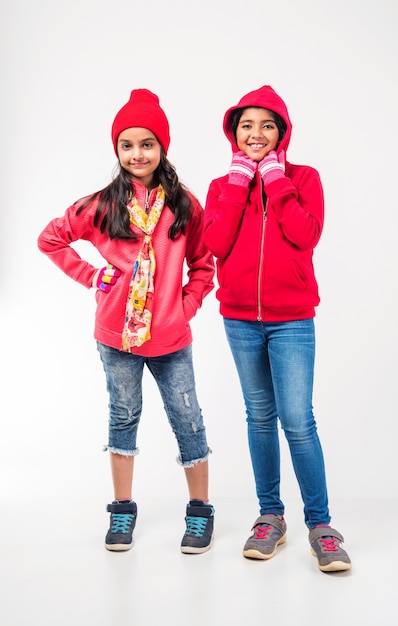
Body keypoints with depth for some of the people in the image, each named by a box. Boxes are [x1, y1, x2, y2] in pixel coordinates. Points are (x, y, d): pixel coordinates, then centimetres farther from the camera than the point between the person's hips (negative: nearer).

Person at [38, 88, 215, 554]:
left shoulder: (184, 206, 0)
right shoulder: (102, 205, -1)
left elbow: (203, 265, 8)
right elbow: (50, 239, 9)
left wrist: (186, 307, -4)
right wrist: (90, 276, 1)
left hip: (171, 337, 0)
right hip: (116, 334, 1)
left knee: (188, 421, 5)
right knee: (123, 417, 13)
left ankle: (200, 512, 21)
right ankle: (122, 511, 27)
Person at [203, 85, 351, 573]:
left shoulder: (303, 178, 4)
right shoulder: (223, 185, 9)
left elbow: (306, 235, -13)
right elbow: (216, 243, -8)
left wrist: (275, 178, -8)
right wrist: (240, 179, -5)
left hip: (292, 319, -2)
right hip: (240, 318, 3)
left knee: (297, 420, -9)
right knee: (260, 416, 10)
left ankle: (319, 523, 5)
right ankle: (270, 515, 21)